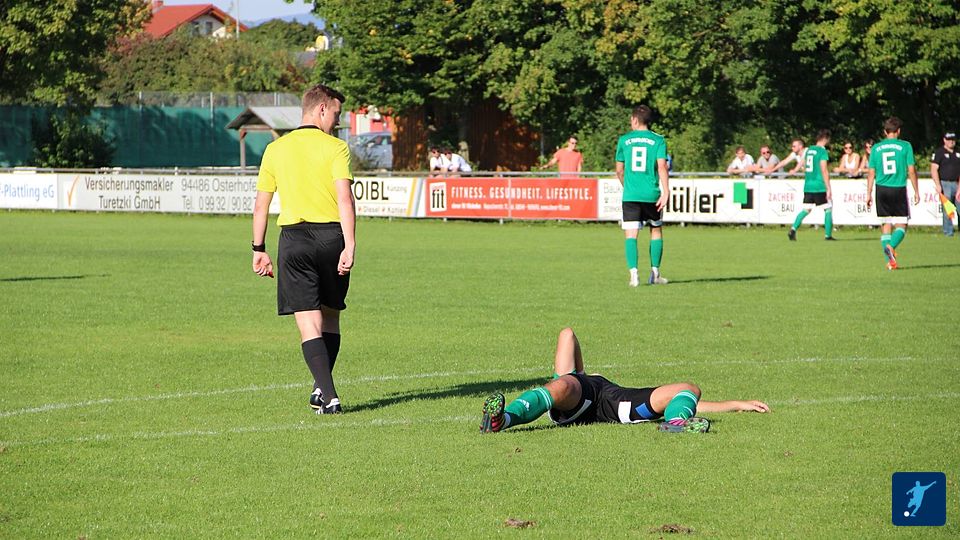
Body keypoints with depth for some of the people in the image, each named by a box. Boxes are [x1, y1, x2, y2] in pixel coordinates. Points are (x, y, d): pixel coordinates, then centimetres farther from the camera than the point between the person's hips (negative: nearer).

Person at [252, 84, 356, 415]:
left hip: (294, 236, 1)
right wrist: (349, 246, -15)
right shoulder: (335, 148, -1)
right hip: (332, 235, -1)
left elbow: (261, 204, 10)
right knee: (330, 316, 17)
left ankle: (328, 395, -14)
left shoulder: (275, 149, 9)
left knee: (309, 323, -3)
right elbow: (345, 198, -12)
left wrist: (259, 249, 17)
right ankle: (322, 388, 21)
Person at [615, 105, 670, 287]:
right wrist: (665, 192, -12)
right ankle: (654, 273, 17)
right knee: (656, 231, 17)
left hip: (630, 195, 0)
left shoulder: (624, 140, 6)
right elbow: (662, 166, -10)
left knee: (631, 234, -2)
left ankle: (633, 272, -18)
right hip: (652, 195, 0)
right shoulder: (658, 140, 1)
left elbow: (619, 170, 11)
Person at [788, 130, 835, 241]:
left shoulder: (808, 150, 11)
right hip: (820, 187, -6)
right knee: (828, 209, 6)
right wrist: (828, 189, -13)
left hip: (808, 186, 6)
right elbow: (824, 171, -15)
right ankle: (828, 235, 6)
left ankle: (793, 229, -7)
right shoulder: (822, 151, -10)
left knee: (806, 210, 10)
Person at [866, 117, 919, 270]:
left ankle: (890, 261, 7)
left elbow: (871, 173, 7)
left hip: (882, 189, 3)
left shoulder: (876, 148, 6)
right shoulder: (905, 146, -2)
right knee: (901, 224, 4)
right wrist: (916, 191, 4)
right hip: (899, 189, -3)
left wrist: (869, 194, 14)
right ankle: (891, 246, -24)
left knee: (885, 224, 10)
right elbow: (911, 171, -4)